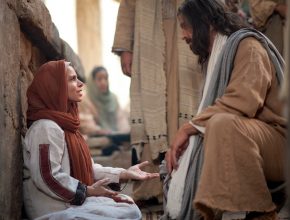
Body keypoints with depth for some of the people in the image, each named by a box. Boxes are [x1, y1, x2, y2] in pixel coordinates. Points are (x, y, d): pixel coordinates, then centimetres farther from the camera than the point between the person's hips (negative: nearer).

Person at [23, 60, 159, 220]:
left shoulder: (65, 124, 16)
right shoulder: (46, 126, -17)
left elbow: (85, 167, 14)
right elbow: (47, 178, -25)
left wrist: (123, 174, 4)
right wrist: (88, 191, -17)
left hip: (72, 201, 10)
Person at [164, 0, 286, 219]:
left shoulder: (248, 46, -11)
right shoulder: (216, 56, 17)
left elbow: (241, 102, -27)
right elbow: (211, 113, 11)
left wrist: (190, 127, -21)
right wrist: (183, 136, -5)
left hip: (276, 138, -9)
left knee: (223, 123, -36)